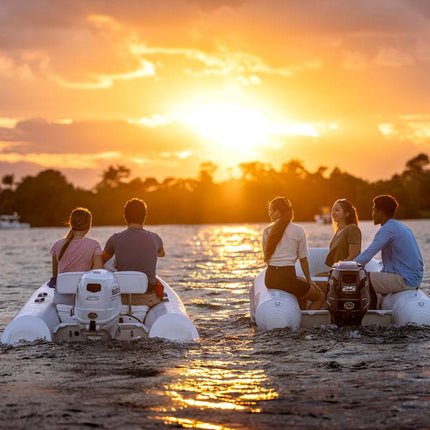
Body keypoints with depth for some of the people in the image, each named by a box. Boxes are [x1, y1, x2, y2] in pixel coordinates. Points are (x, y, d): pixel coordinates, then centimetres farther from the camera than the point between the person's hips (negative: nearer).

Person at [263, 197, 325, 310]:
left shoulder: (267, 231, 6)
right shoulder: (298, 230, -4)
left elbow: (266, 258, 12)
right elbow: (303, 259, 0)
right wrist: (309, 280, 13)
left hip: (269, 278, 5)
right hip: (287, 277, -5)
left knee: (302, 291, 32)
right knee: (320, 297, 14)